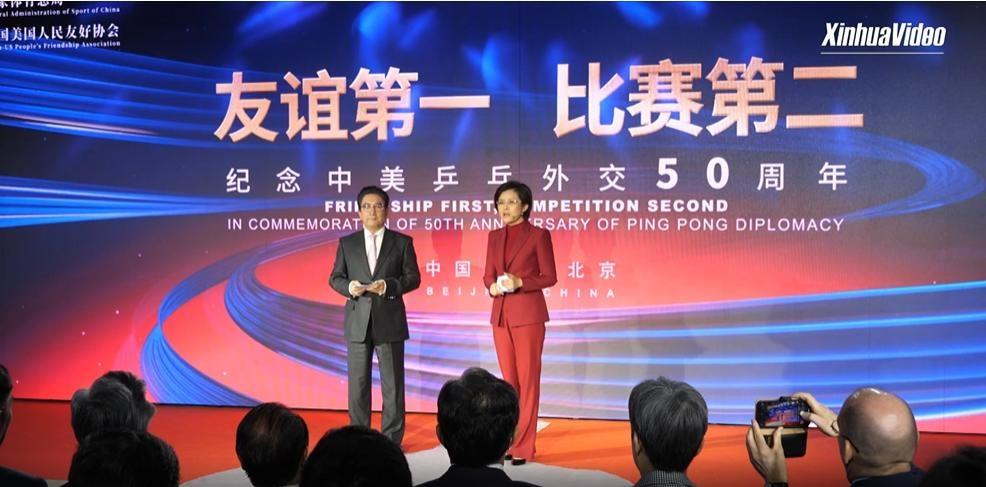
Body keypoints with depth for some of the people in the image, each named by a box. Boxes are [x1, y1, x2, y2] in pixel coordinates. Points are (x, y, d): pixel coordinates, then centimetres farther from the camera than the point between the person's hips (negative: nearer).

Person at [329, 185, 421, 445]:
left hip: (390, 321, -1)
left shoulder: (402, 242, 5)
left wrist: (389, 286, -16)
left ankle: (392, 440, 11)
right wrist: (348, 287, -13)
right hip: (357, 321, 2)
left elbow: (413, 277, 1)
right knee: (358, 383, 5)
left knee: (392, 383, 3)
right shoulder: (347, 243, 9)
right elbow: (335, 277, 9)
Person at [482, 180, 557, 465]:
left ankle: (524, 446, 2)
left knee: (527, 379, -3)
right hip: (500, 314, 6)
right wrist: (492, 286, -8)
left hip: (528, 313, -6)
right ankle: (510, 440, 19)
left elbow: (549, 277, -5)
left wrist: (520, 282, -20)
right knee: (508, 379, 11)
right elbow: (488, 274, 14)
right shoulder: (495, 237, 11)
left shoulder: (538, 235, -6)